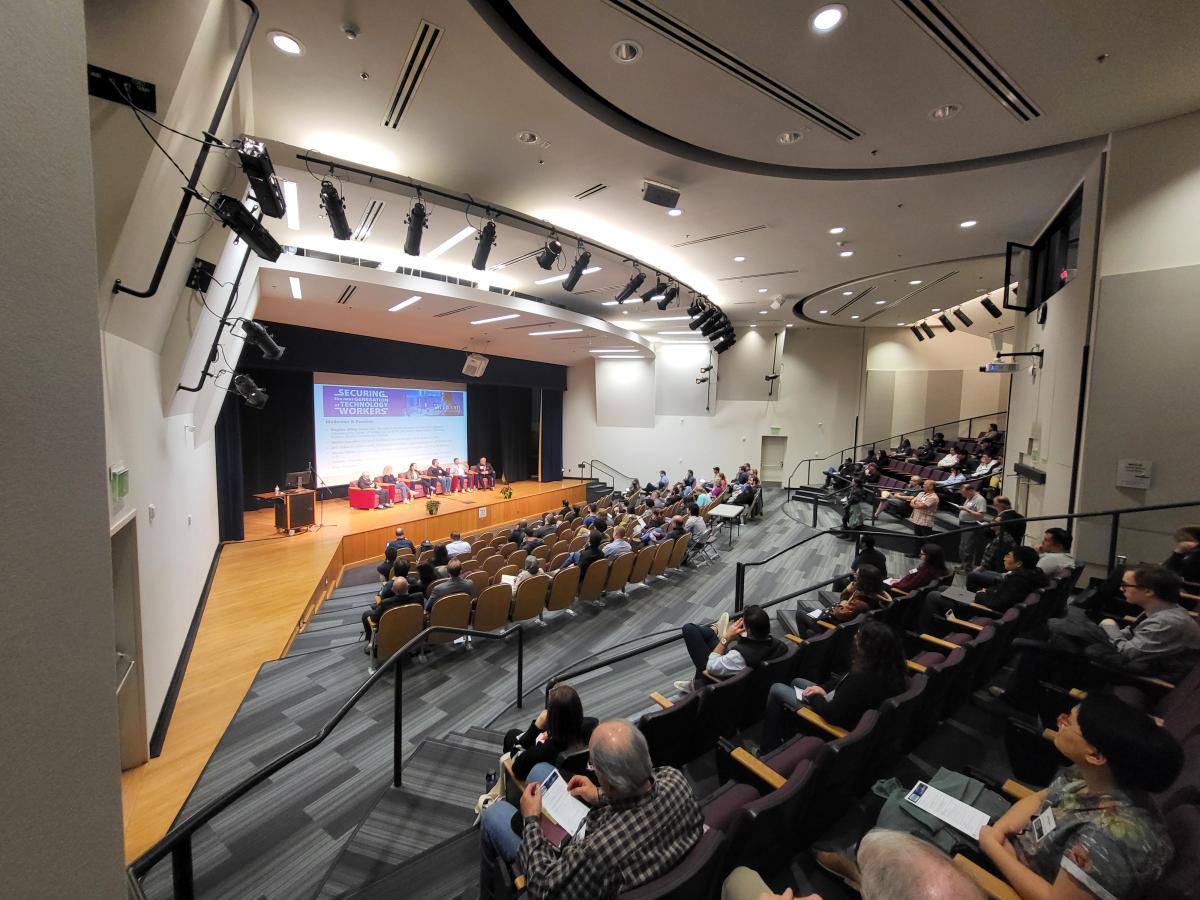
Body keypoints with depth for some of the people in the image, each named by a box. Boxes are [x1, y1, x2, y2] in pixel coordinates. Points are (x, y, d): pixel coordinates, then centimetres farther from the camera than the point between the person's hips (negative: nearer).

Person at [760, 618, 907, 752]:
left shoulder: (863, 679, -40)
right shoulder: (889, 667, -13)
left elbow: (832, 714, -31)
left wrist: (814, 696, -13)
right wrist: (824, 691, -5)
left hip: (837, 723, -8)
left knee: (776, 690, 4)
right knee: (796, 681, 24)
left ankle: (768, 748, 22)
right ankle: (781, 736, 37)